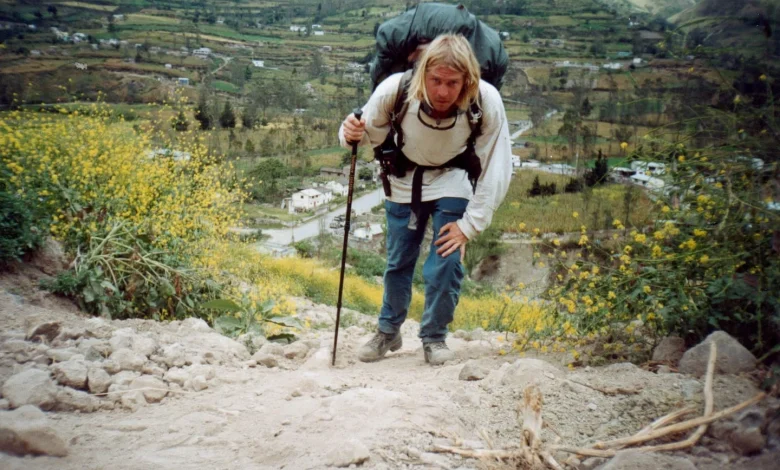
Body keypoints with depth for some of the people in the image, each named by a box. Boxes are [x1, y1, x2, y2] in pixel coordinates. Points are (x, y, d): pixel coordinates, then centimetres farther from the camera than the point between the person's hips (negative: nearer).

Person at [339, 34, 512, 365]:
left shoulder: (486, 103, -31)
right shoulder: (395, 90, -31)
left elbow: (497, 170, -21)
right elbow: (371, 133, -12)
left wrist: (470, 225, -20)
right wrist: (352, 134, -36)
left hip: (453, 180, -1)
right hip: (404, 179, 1)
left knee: (446, 263, -11)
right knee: (398, 262, 10)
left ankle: (435, 338, 14)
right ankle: (388, 332, 34)